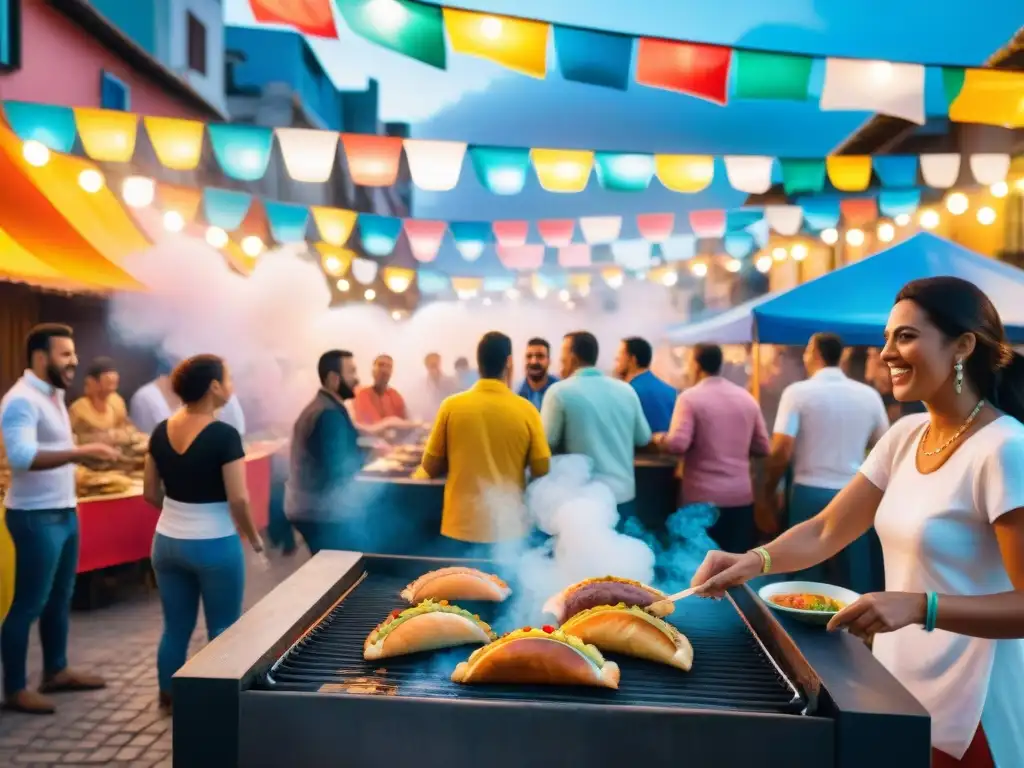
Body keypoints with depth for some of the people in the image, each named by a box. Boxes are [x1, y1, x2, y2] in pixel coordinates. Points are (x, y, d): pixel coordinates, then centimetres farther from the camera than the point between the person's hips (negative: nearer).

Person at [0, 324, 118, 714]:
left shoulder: (52, 395, 12)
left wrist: (84, 453, 8)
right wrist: (80, 453, -37)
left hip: (64, 511, 9)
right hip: (36, 517, -9)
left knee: (60, 597, 17)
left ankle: (56, 671, 30)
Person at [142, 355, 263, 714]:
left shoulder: (161, 432, 1)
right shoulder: (224, 435, -18)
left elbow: (150, 493, 7)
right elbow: (238, 500, -19)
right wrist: (254, 539, -4)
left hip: (167, 542, 6)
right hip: (215, 546, -6)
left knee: (175, 627, 18)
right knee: (222, 631, 9)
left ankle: (169, 697, 29)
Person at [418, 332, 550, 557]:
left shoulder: (452, 406, -5)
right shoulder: (527, 411, -7)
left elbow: (430, 468, 2)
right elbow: (542, 472, -2)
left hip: (460, 529, 0)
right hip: (509, 530, 0)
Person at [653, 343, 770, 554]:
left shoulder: (690, 397, -7)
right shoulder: (747, 398, 8)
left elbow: (677, 444, -17)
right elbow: (762, 448, 10)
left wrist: (659, 439, 3)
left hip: (704, 497, -4)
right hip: (742, 495, 4)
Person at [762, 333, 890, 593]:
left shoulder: (798, 392, -7)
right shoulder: (869, 395, 3)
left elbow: (781, 451, -12)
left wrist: (768, 491, 1)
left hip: (810, 493, -3)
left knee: (807, 579, 7)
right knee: (854, 580, 10)